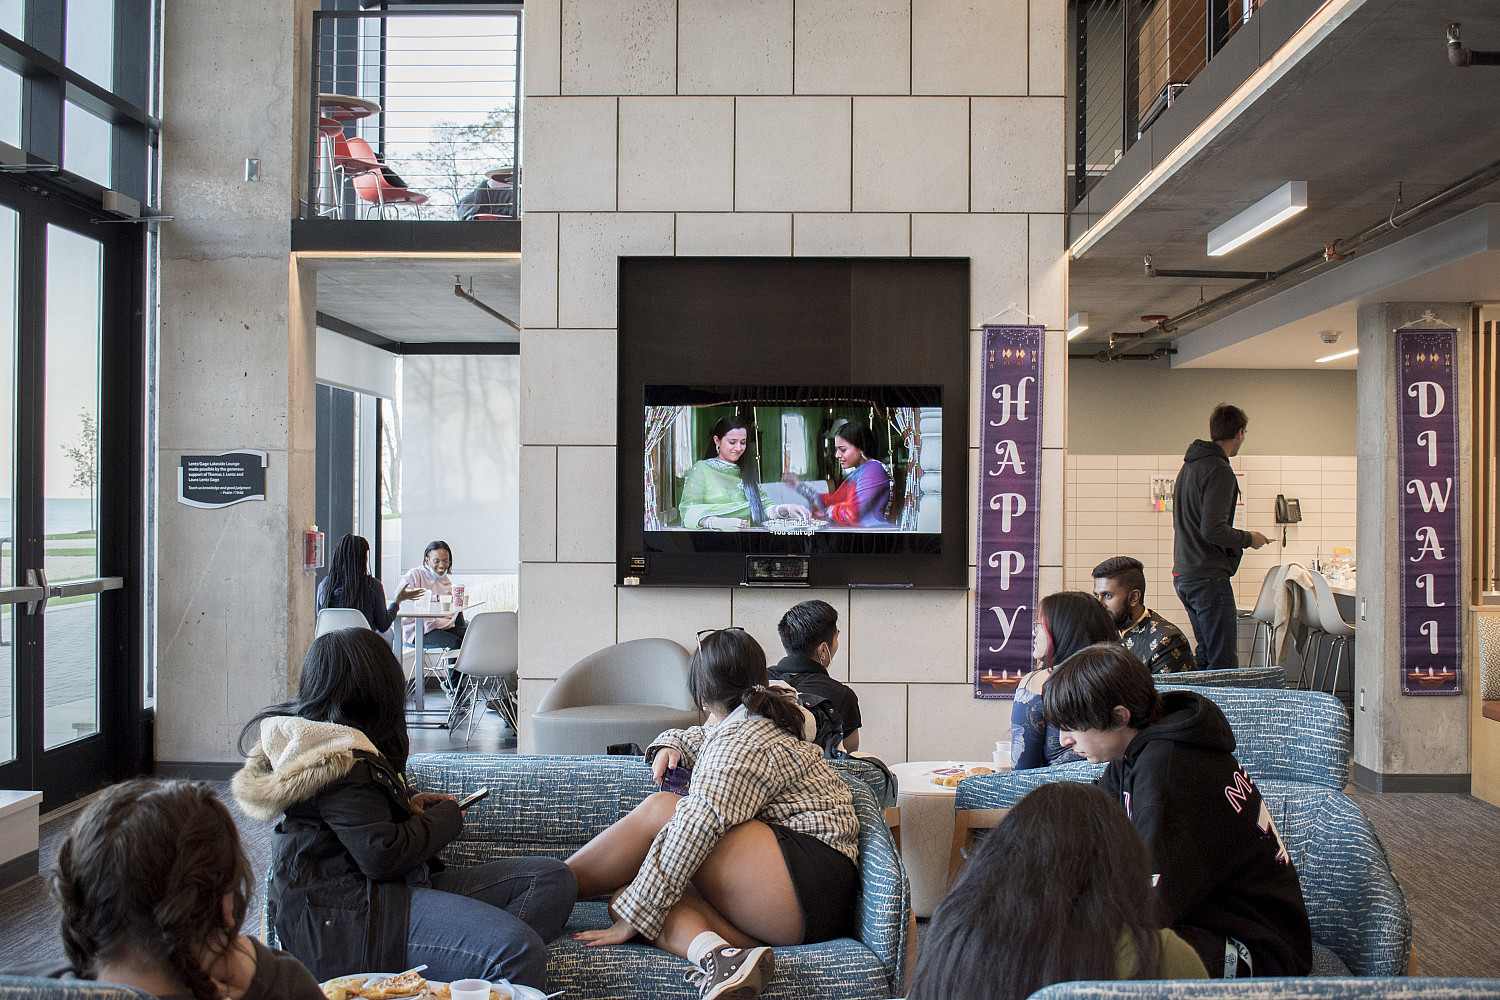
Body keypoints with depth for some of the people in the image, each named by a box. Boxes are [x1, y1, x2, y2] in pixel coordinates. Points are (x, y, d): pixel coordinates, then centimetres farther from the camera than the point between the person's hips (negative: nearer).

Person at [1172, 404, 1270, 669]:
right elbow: (1213, 530, -22)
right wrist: (1249, 539, -6)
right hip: (1209, 577, -10)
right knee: (1224, 664, -7)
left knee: (1206, 655, 17)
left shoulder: (1189, 465, 16)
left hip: (1183, 576, 10)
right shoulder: (1219, 470, -14)